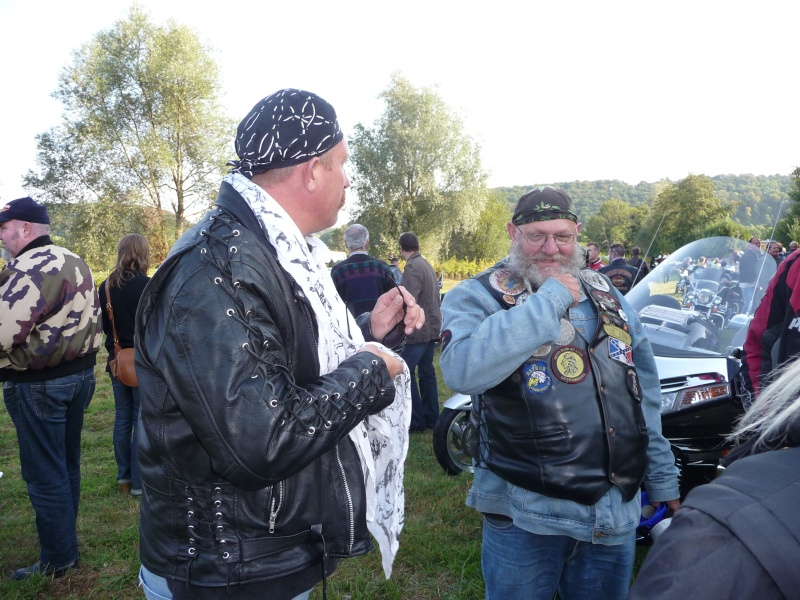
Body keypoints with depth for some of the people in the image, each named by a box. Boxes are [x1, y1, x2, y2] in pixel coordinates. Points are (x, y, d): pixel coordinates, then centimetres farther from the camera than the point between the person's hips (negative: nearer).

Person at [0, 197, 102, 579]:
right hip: (79, 375, 9)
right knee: (66, 465, 18)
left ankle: (57, 562, 12)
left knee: (44, 475, 2)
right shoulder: (75, 263, 13)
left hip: (38, 385, -9)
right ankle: (64, 544, 32)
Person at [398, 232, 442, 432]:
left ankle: (417, 421, -2)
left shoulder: (412, 267, -15)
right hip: (432, 327, 9)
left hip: (419, 329, -9)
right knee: (427, 371, 14)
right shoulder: (427, 265, 13)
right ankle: (431, 417, 20)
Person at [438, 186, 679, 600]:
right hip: (526, 512, -4)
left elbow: (645, 394, 14)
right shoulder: (475, 296, -10)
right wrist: (549, 301, -26)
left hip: (617, 509, 5)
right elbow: (462, 371, -32)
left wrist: (662, 478, 15)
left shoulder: (606, 296, 8)